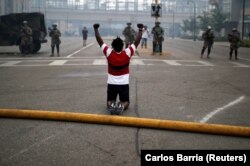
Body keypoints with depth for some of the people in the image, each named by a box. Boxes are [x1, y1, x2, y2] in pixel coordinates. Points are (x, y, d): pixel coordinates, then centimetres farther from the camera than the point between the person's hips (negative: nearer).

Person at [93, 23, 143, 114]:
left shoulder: (109, 53, -11)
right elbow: (137, 42, -5)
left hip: (111, 83, 1)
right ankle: (122, 106, -24)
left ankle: (111, 105, -22)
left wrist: (96, 29, 5)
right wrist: (140, 30, 4)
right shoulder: (128, 53, -11)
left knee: (109, 101, 13)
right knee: (125, 102, 11)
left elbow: (100, 41, -3)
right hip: (124, 83, 0)